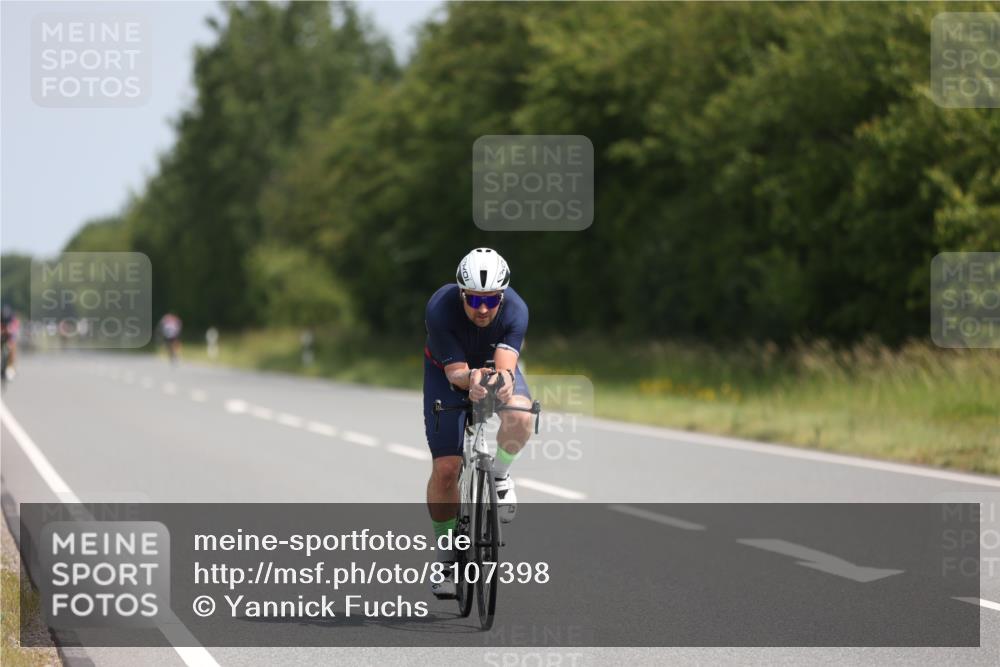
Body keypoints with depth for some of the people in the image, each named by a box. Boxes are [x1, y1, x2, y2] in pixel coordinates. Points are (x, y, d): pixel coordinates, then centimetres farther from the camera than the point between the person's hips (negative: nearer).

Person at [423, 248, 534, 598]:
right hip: (448, 372, -1)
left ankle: (498, 476, -3)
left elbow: (505, 365, -40)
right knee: (445, 468, -12)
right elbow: (455, 372, -33)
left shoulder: (515, 310, -31)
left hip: (495, 365, 1)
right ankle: (447, 553, 7)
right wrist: (470, 379, -56)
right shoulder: (440, 309, -34)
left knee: (520, 417, -34)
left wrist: (503, 379, -63)